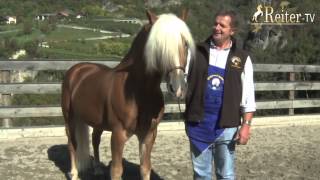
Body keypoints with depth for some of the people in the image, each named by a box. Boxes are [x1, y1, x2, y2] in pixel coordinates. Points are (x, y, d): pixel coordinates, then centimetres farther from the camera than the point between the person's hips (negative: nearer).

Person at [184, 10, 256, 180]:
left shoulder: (242, 58, 1)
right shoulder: (197, 51, 3)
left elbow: (248, 96, 0)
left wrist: (246, 125, -6)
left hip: (226, 125, -1)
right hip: (198, 123, 1)